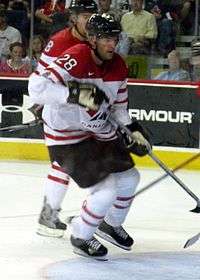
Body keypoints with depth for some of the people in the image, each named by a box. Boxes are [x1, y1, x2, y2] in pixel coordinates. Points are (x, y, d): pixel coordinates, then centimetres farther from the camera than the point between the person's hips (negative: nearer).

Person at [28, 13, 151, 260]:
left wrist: (134, 130, 4)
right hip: (65, 135, -8)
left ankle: (111, 225, 40)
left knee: (129, 177, 13)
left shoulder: (118, 67, -2)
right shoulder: (76, 60, -28)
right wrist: (75, 94, -44)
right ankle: (80, 237, 11)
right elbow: (37, 87, -38)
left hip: (97, 129, 8)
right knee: (107, 189, -14)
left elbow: (117, 106, 14)